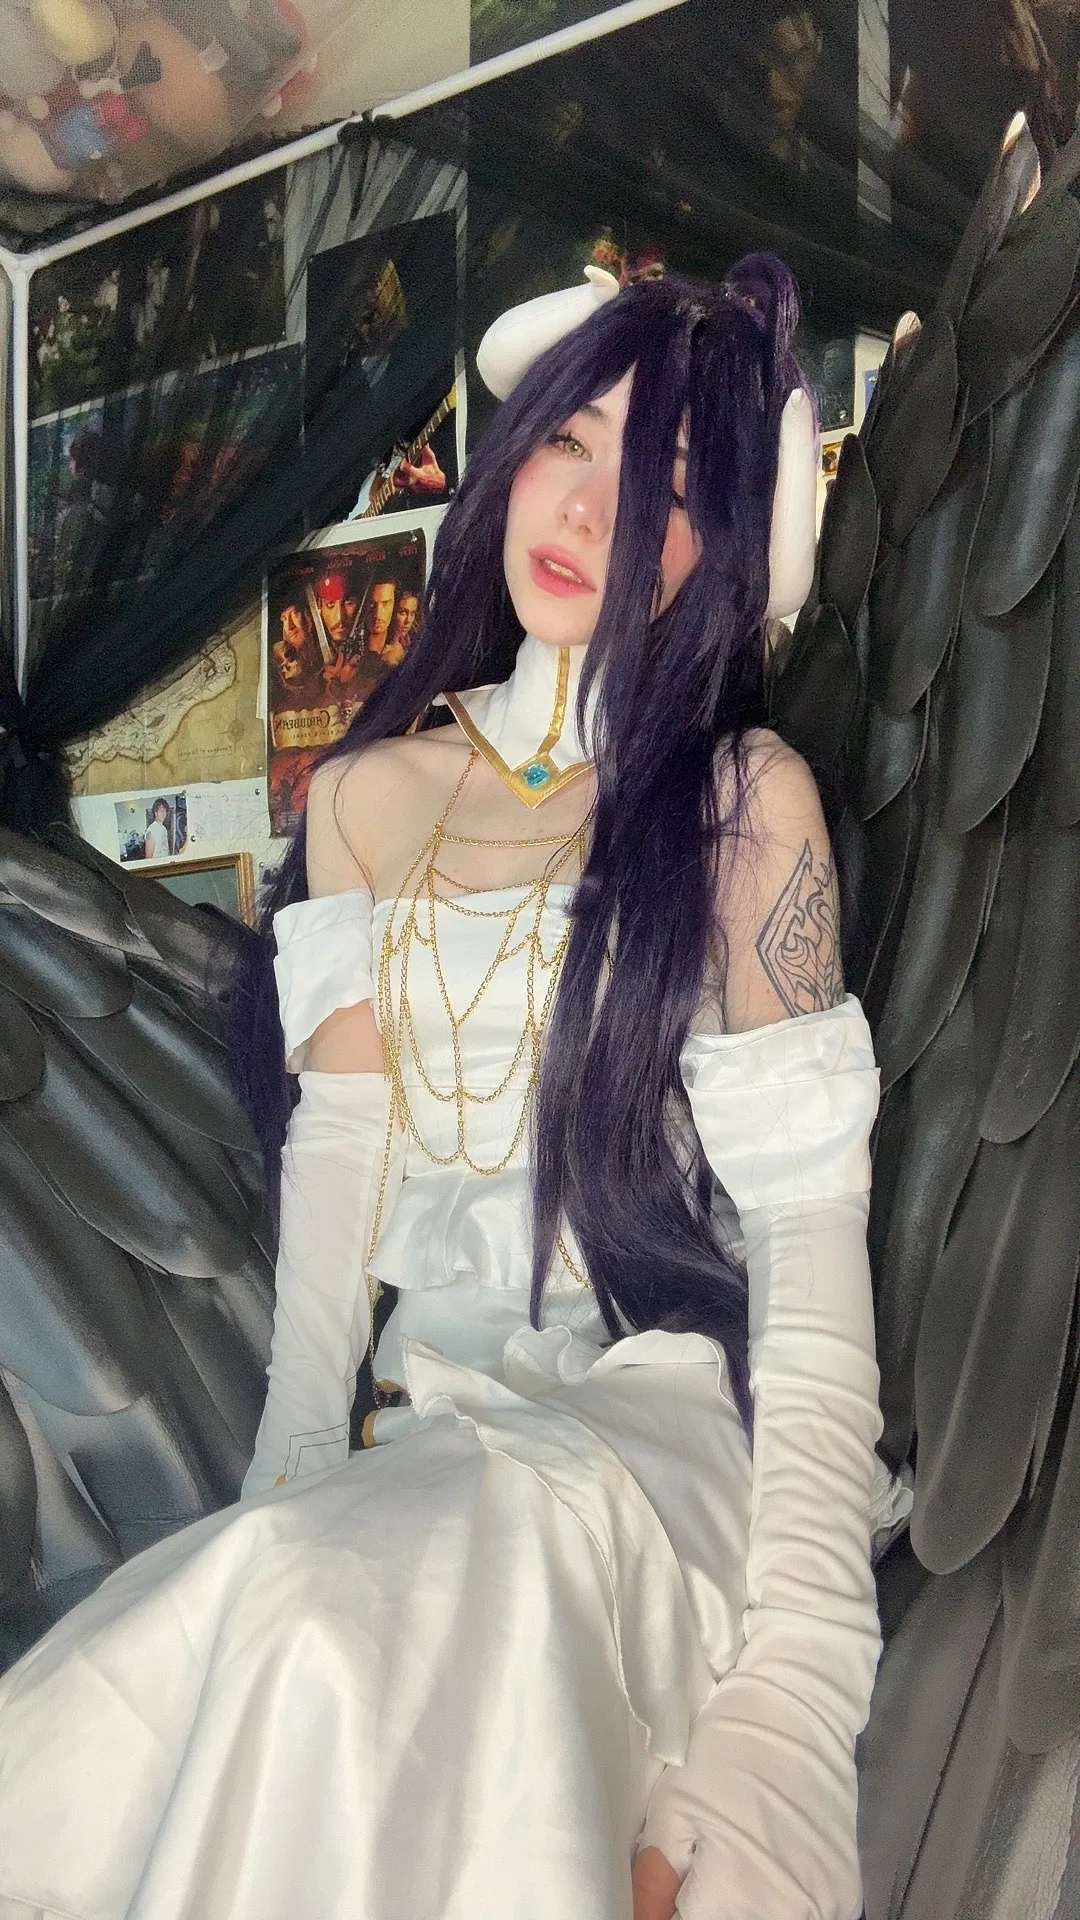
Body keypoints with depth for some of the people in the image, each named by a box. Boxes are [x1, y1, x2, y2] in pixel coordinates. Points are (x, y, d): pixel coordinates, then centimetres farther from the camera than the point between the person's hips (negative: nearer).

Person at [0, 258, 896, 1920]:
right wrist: (292, 1480, -10)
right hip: (422, 1415, 4)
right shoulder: (369, 796, 11)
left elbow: (813, 1240, -10)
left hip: (664, 1406, -3)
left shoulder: (746, 802, -3)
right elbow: (335, 1172, 5)